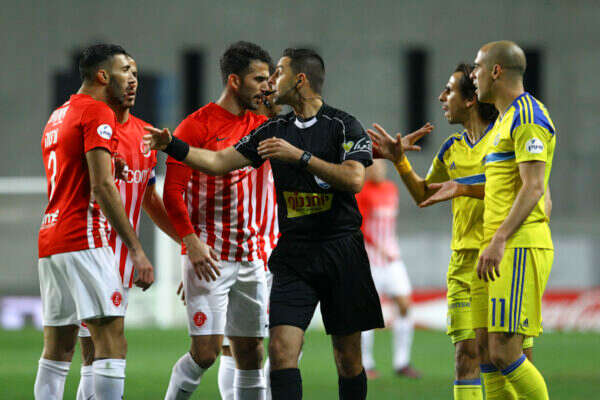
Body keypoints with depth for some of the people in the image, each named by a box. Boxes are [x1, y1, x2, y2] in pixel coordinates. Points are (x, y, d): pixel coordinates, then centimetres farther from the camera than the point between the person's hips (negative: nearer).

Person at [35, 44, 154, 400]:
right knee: (112, 341, -12)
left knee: (58, 350, 9)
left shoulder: (58, 116, 21)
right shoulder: (98, 113, -7)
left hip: (50, 240, 9)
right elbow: (102, 187, -15)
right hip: (85, 241, -9)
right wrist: (136, 250, -16)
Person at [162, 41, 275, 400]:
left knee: (251, 354, 6)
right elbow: (173, 191, -9)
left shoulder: (262, 125, 11)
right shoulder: (197, 126, -6)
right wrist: (191, 240, -18)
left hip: (251, 259, 6)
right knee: (206, 351, -13)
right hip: (208, 258, -6)